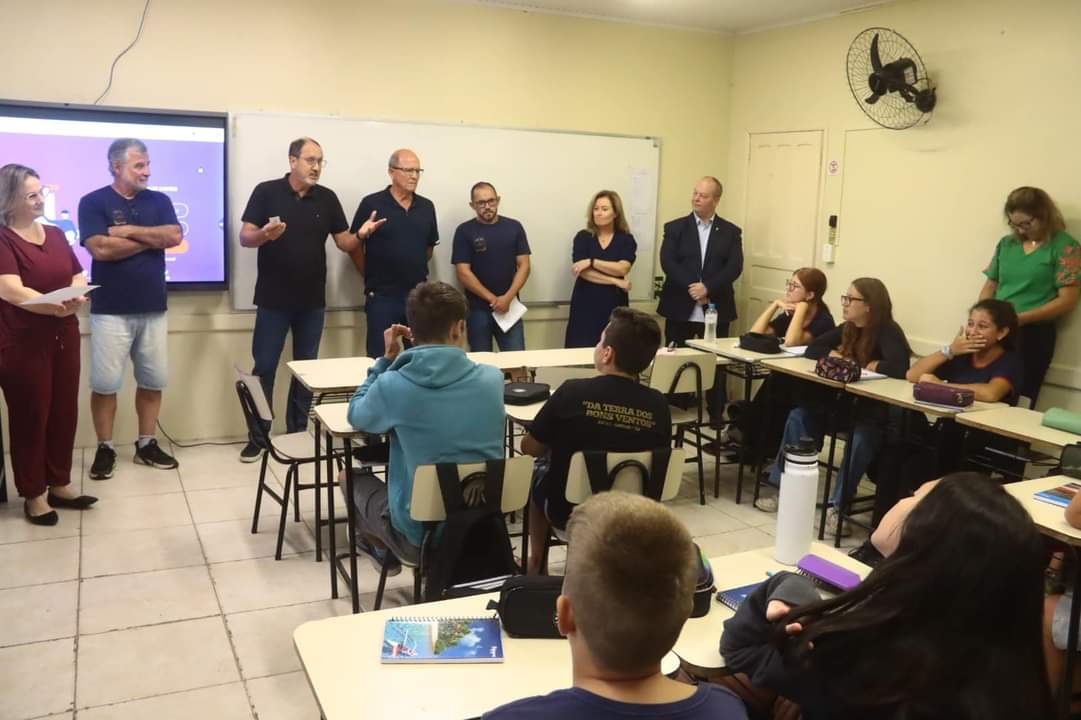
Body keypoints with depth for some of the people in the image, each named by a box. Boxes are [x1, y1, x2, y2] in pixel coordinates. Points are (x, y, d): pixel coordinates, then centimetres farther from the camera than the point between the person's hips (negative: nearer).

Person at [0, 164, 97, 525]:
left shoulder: (55, 234, 10)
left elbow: (78, 277, 10)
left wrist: (76, 297, -12)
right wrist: (59, 306, -28)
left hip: (64, 336, 6)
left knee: (64, 411, 11)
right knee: (30, 416, 2)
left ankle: (60, 484, 24)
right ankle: (34, 494, 13)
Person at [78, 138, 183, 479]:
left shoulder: (159, 200, 9)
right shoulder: (93, 202, -2)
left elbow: (174, 237, -7)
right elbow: (102, 248, -16)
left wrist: (129, 231, -11)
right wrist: (152, 238, -8)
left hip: (153, 309, 4)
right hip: (110, 310, -3)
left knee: (153, 380, 8)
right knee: (105, 383, 1)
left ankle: (147, 445, 20)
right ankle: (105, 448, 15)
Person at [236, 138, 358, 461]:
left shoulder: (327, 198, 4)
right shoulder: (266, 192, -4)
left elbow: (344, 242, 4)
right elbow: (245, 237, -7)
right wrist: (264, 235, -29)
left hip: (312, 300, 3)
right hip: (274, 299, -3)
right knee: (264, 368, 2)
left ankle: (298, 432, 21)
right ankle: (258, 436, 12)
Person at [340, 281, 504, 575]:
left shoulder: (392, 386, -18)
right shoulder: (492, 378, -9)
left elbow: (356, 414, 5)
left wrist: (386, 360, 7)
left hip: (420, 534, -3)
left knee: (349, 477, 24)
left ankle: (383, 550, 42)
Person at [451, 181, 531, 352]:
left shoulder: (514, 227, 5)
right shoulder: (464, 231, -1)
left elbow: (524, 266, 2)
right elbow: (463, 273, -6)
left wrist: (508, 297, -12)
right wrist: (493, 299, -11)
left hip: (509, 306, 1)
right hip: (477, 308, -1)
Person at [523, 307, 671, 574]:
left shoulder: (572, 392, -23)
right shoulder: (658, 404, -16)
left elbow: (529, 448, -9)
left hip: (568, 510, -2)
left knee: (539, 470, 28)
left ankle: (536, 562, 36)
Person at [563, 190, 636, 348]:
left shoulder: (626, 240, 4)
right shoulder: (583, 237, 3)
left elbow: (622, 269, -12)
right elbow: (582, 271, -9)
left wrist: (591, 261, -16)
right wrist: (616, 282, -11)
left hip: (613, 306, 0)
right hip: (585, 306, 0)